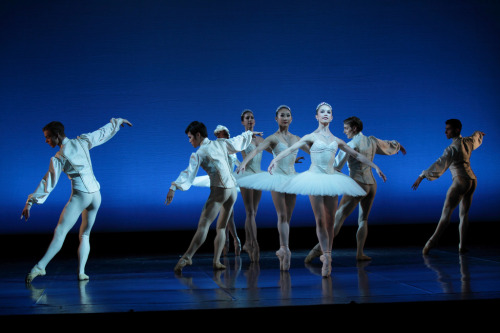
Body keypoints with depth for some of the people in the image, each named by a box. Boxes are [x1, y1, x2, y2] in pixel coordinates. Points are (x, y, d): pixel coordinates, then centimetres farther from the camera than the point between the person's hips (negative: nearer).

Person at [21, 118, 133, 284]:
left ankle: (40, 267, -21)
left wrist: (30, 203, -5)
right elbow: (103, 132, 18)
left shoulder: (58, 158, -9)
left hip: (79, 196, -6)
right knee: (84, 235, 14)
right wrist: (117, 121, 36)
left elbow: (48, 182, -9)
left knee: (60, 232, -11)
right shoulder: (82, 141, 4)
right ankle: (81, 272, 4)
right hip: (95, 194, 6)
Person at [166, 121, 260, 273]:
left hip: (219, 190, -7)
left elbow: (189, 172, -19)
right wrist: (249, 134, 47)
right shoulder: (221, 143, 12)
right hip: (232, 189, 7)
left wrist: (173, 188, -27)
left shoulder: (198, 154, -5)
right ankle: (216, 261, 6)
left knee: (203, 224, -16)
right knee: (221, 227, 12)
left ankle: (188, 256, -28)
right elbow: (238, 141, 27)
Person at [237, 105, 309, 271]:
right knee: (281, 215, -11)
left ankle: (282, 250, 9)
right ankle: (285, 249, -14)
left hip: (292, 178, 5)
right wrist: (244, 163, -36)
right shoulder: (273, 138, -3)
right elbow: (256, 150, -19)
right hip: (277, 176, -5)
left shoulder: (296, 139, 12)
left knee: (288, 217, 4)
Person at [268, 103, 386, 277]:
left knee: (330, 220, 2)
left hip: (331, 179, 4)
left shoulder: (336, 140, 13)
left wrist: (375, 167, 18)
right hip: (315, 178, -4)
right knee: (320, 220, -8)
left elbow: (356, 155, 19)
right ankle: (327, 257, -8)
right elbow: (291, 148, -11)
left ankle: (326, 255, 11)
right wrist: (275, 159, -27)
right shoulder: (311, 137, 2)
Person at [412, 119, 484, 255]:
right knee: (464, 214, 12)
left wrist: (422, 176, -28)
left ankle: (431, 243, -19)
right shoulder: (468, 141, 9)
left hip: (460, 181, -8)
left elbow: (440, 164, -25)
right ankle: (462, 246, 10)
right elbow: (476, 137, 35)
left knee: (446, 213, -13)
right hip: (472, 180, 8)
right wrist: (478, 134, 59)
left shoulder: (453, 148, -15)